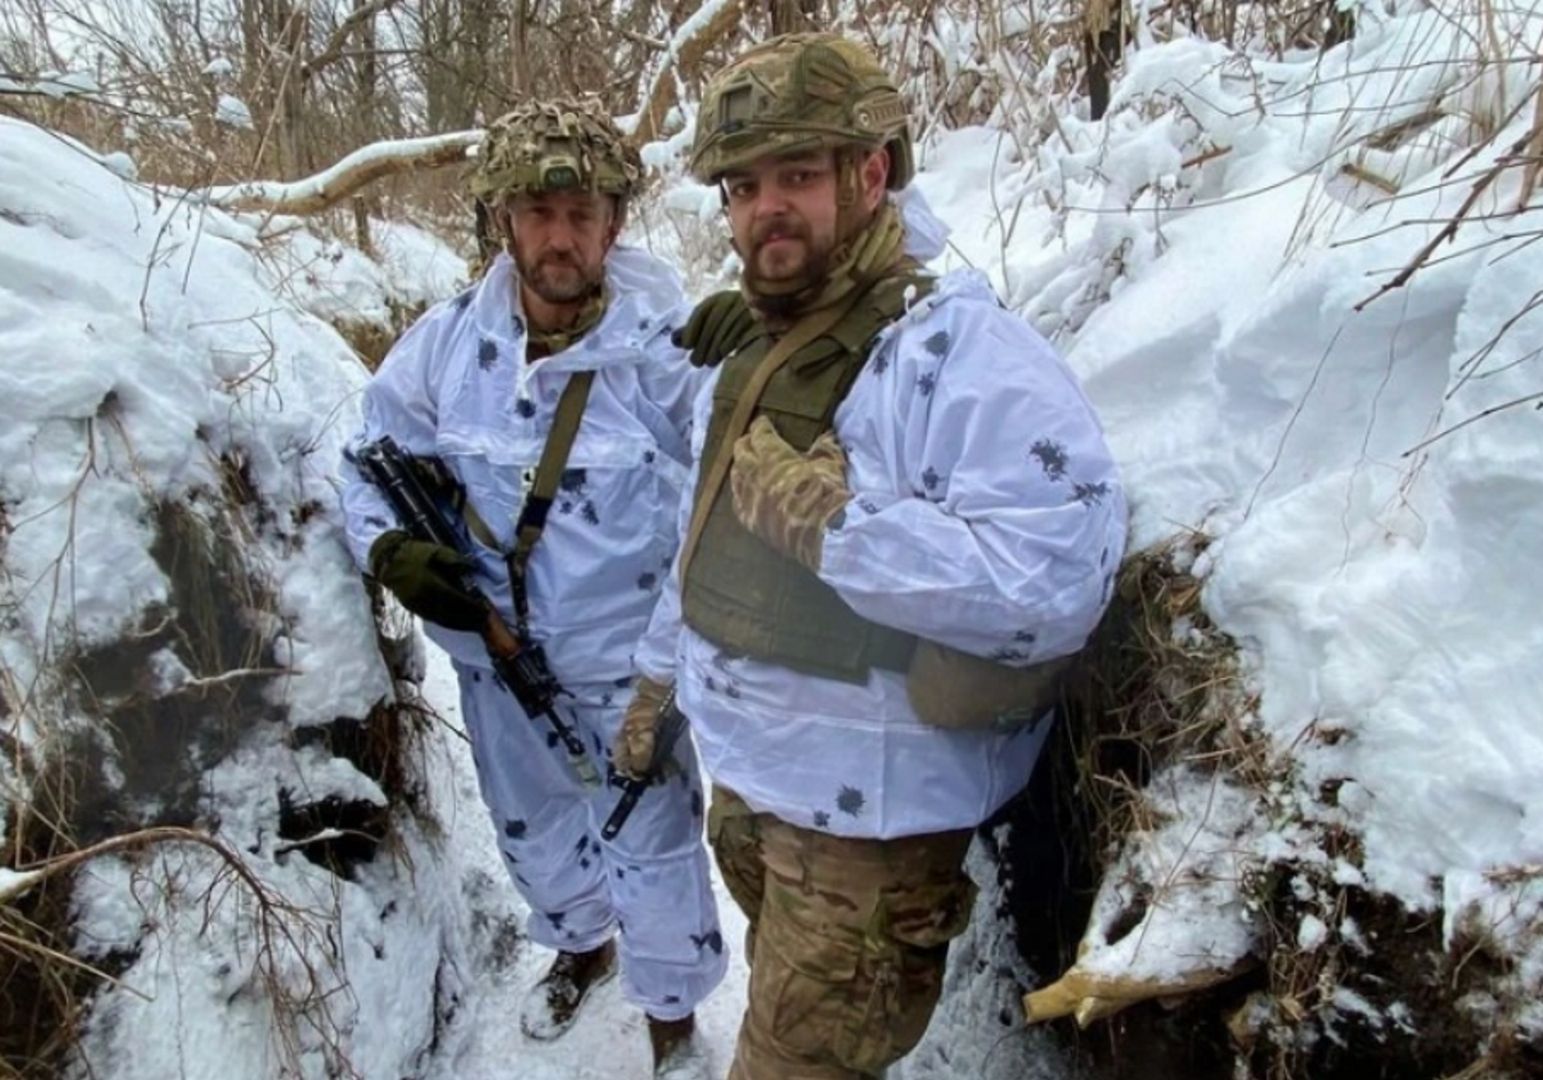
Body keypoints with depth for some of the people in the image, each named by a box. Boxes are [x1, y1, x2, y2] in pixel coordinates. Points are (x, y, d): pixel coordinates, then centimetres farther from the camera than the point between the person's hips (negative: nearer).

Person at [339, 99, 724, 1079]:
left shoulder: (669, 348, -20)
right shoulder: (446, 342, -9)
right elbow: (377, 456, 4)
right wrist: (389, 546, -13)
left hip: (629, 658, -4)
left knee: (651, 848, 11)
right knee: (532, 829, 26)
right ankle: (580, 948, 58)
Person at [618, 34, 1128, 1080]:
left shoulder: (963, 347, -23)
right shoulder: (747, 353, 7)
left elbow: (1053, 580, -33)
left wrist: (827, 513, -32)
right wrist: (660, 677, 24)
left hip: (867, 811, -8)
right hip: (745, 774, 9)